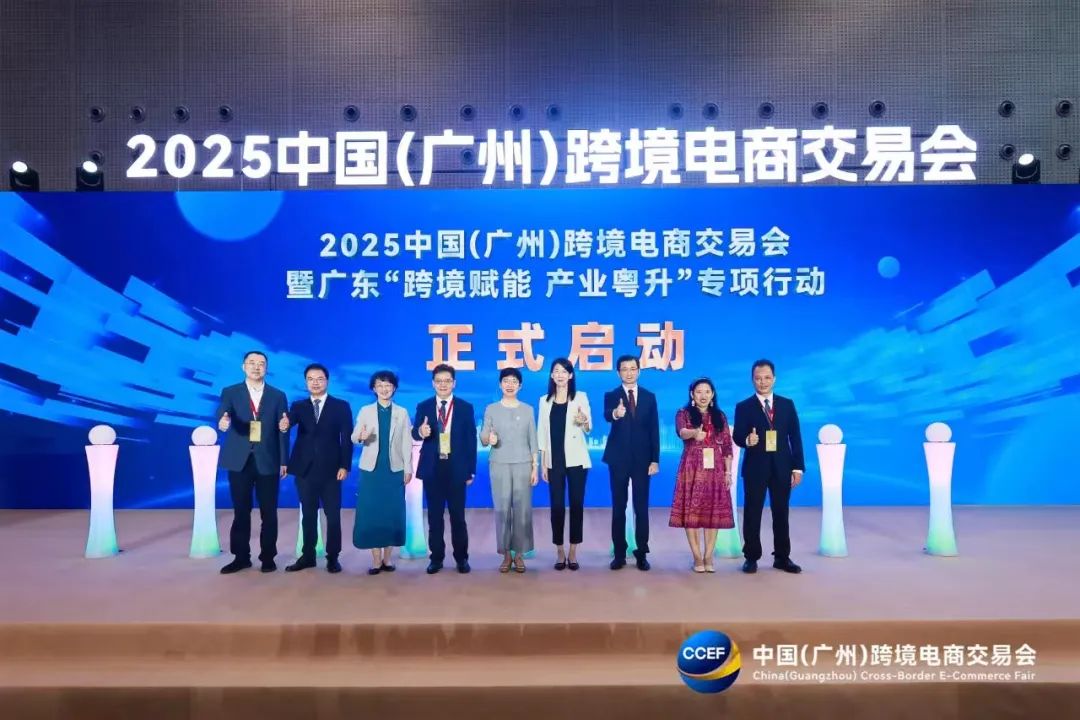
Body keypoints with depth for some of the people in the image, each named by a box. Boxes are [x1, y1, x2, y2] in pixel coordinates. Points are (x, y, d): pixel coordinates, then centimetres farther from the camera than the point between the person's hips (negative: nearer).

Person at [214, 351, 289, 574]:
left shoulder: (278, 396, 7)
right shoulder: (230, 392, 5)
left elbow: (282, 430, 5)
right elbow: (221, 414, -13)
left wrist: (284, 461, 1)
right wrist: (223, 421, -38)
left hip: (268, 462, 0)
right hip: (240, 461, 0)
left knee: (269, 513, 4)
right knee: (241, 512, 7)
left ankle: (268, 557, 14)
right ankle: (241, 557, 18)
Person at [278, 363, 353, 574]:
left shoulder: (341, 406, 3)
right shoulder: (298, 406, 8)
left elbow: (347, 438, -1)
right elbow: (289, 421, -13)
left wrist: (344, 466, -9)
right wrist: (284, 425, -37)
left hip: (330, 468, -2)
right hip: (305, 468, 2)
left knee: (333, 515, 3)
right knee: (308, 514, 10)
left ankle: (333, 557, 12)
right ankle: (308, 556, 19)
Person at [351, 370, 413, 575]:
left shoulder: (402, 412, 6)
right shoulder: (365, 411, 5)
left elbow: (407, 442, 4)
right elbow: (354, 437, -4)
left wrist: (408, 468, -1)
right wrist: (361, 436, -27)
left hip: (395, 469, 0)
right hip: (371, 469, 0)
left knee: (393, 513, 2)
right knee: (371, 513, -1)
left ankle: (388, 558, 13)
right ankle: (376, 559, 7)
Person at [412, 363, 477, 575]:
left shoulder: (465, 408, 3)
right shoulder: (423, 407, 4)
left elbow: (471, 440, 2)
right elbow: (415, 434, -7)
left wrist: (471, 470, -1)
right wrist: (421, 432, -32)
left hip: (456, 468, -1)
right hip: (432, 468, 1)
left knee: (458, 515, 6)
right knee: (434, 516, 8)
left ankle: (461, 557, 17)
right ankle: (436, 557, 17)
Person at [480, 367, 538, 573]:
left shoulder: (527, 410, 7)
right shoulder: (491, 409, 4)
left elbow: (533, 441, 7)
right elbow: (482, 439, 2)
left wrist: (535, 467, 2)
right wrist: (489, 438, -21)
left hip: (523, 465, 1)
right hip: (499, 465, 0)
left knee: (522, 509, -2)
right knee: (502, 509, -2)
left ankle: (519, 554, 7)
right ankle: (506, 554, 7)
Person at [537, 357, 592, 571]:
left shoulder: (580, 397, 1)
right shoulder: (545, 400, 8)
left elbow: (588, 429, -5)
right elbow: (542, 432, 8)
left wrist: (584, 421, -29)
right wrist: (542, 462, 3)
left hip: (576, 460, -2)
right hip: (554, 461, 2)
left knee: (576, 504, 1)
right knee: (557, 505, 2)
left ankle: (573, 552, 12)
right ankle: (560, 552, 14)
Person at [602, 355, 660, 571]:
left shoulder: (649, 397, 6)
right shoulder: (611, 396, 1)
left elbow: (654, 430, 4)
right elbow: (607, 416, -21)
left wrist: (655, 459, -2)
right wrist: (615, 414, -46)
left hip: (642, 459, 1)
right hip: (619, 458, -1)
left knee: (641, 507, 5)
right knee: (618, 507, 5)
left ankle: (641, 553, 13)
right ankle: (619, 554, 13)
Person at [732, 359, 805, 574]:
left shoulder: (787, 404, 7)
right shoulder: (743, 407, 1)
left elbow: (795, 437, 6)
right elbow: (737, 437, -5)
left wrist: (797, 467, 0)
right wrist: (747, 440, -29)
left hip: (782, 467, 2)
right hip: (755, 468, -2)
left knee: (781, 513, 9)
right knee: (752, 514, 4)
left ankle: (782, 557, 20)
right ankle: (751, 557, 13)